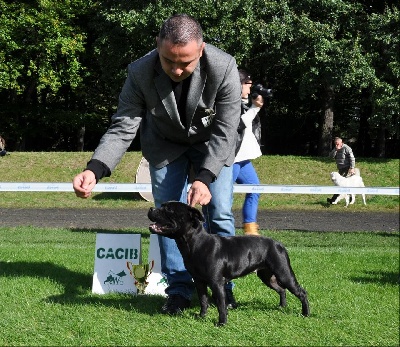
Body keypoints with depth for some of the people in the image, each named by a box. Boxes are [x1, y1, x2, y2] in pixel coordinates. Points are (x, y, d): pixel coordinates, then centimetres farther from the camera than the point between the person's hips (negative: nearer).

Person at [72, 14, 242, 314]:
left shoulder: (224, 68, -33)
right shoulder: (140, 73, -29)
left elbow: (225, 132, -27)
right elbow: (122, 128, -26)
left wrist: (204, 178, -38)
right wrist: (94, 170, -42)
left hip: (212, 144, -1)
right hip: (166, 145, 1)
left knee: (220, 215, -5)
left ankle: (223, 286, 12)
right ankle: (179, 289, 8)